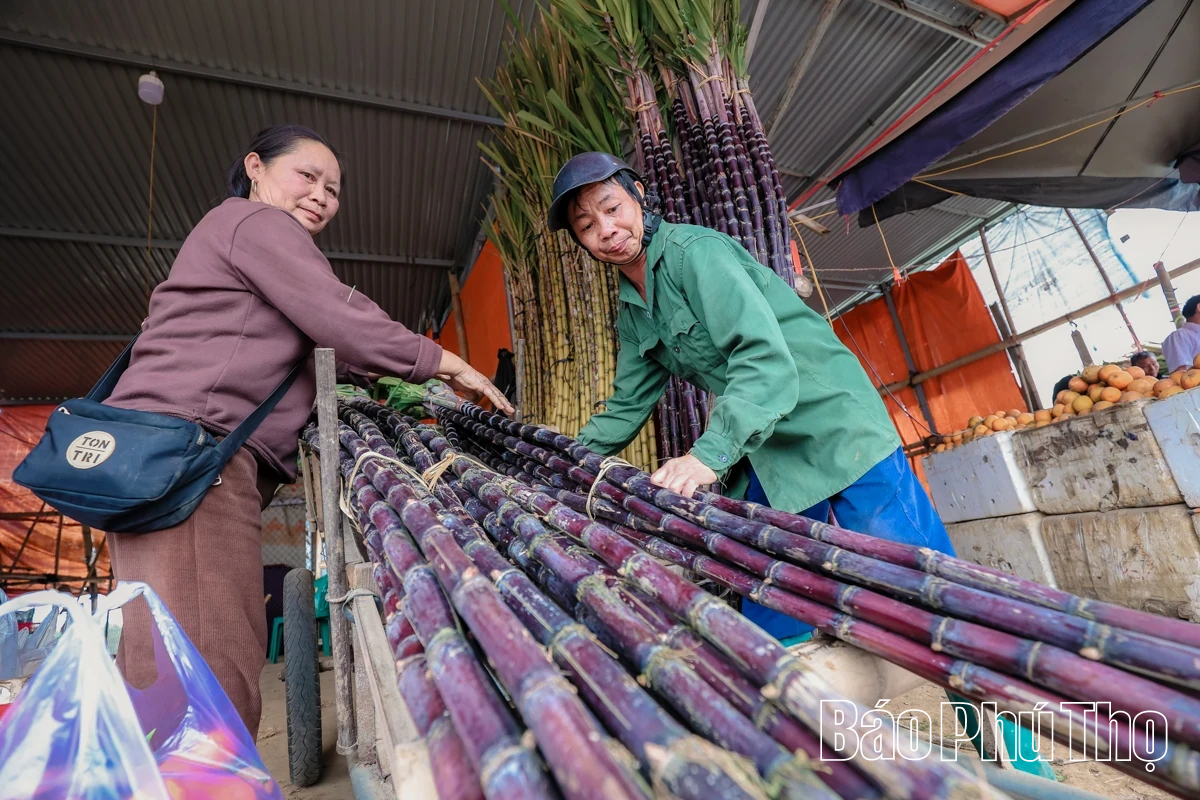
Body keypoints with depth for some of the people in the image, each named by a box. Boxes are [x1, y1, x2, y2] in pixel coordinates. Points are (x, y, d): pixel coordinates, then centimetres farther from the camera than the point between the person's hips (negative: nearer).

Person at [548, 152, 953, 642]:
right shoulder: (631, 316, 10)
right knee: (768, 621, 10)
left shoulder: (694, 250, -15)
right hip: (763, 454, 7)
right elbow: (627, 408, 18)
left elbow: (763, 353, -27)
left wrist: (711, 455, -36)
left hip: (833, 426, -7)